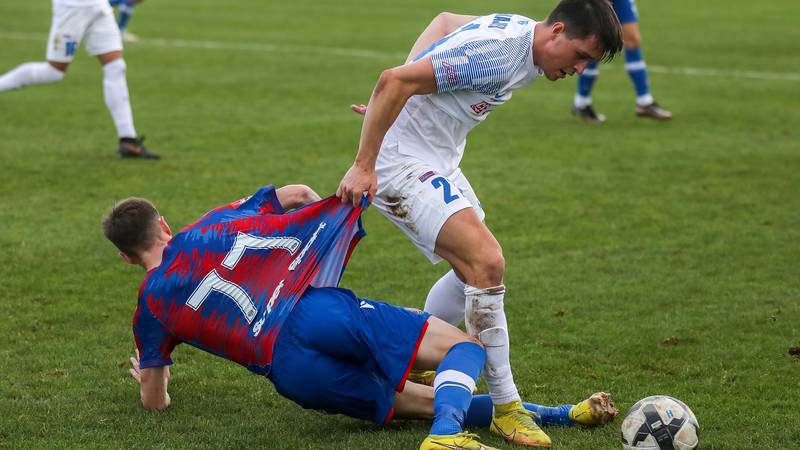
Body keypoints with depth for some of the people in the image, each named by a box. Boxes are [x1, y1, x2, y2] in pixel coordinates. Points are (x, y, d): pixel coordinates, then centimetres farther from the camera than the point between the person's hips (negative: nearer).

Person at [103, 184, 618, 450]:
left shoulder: (151, 309, 18)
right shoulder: (216, 223, 22)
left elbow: (155, 401, 25)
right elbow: (299, 194, 33)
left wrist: (148, 370, 48)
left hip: (288, 373, 0)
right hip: (317, 310, 0)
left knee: (419, 401, 12)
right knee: (465, 346, -6)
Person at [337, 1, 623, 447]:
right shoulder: (495, 54, -27)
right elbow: (394, 81, -30)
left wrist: (401, 99, 18)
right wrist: (363, 166, -25)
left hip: (439, 161, 10)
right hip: (402, 162, -10)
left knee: (475, 269, 16)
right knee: (487, 263, -18)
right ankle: (506, 409, -10)